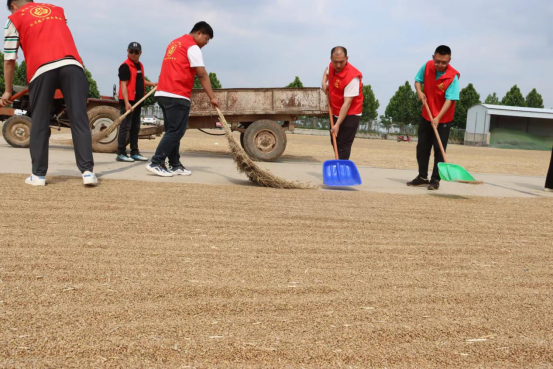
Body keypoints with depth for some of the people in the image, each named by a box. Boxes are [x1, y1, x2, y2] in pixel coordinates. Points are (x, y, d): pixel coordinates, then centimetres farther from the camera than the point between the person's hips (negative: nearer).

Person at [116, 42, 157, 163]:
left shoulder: (140, 65, 16)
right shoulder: (125, 66, -10)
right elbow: (123, 85, -17)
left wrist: (152, 84, 17)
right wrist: (126, 102, -25)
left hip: (138, 101, 9)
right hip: (128, 101, -8)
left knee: (135, 128, 11)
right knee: (125, 127, -8)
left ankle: (134, 153, 18)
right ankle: (121, 154, -6)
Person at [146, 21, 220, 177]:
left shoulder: (175, 43, 23)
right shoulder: (193, 47, -6)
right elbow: (202, 75, -12)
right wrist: (212, 97, -12)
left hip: (163, 93, 9)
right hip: (177, 96, -9)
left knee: (173, 131, 12)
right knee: (175, 132, -7)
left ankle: (175, 165, 14)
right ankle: (156, 163, -9)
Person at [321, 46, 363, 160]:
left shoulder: (352, 77, -27)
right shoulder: (332, 66, -4)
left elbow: (347, 103, -30)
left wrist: (338, 124, -34)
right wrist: (324, 82, 4)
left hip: (349, 114, -8)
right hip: (335, 112, 9)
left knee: (343, 145, -12)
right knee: (334, 142, 16)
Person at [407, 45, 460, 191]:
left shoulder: (453, 76, -22)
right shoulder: (427, 66, -8)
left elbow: (450, 99, -26)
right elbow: (418, 80, 9)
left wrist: (438, 117, -36)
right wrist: (419, 92, -13)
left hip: (443, 119, -5)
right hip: (426, 116, 5)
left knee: (439, 150, -2)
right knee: (422, 148, 12)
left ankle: (435, 180, 8)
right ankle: (422, 177, 26)